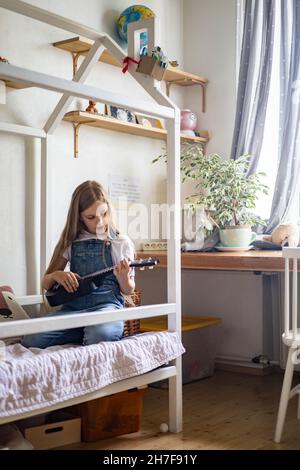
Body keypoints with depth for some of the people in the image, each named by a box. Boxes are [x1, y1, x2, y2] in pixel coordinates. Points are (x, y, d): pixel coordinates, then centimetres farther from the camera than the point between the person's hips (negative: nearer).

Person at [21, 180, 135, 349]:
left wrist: (123, 278, -13)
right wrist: (56, 275, -7)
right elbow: (46, 283, 17)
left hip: (107, 304, -4)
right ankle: (88, 330, -5)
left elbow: (128, 290, 11)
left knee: (100, 334, -39)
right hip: (73, 306, 4)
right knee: (30, 340, -21)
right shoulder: (71, 243, 11)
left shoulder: (122, 243, 5)